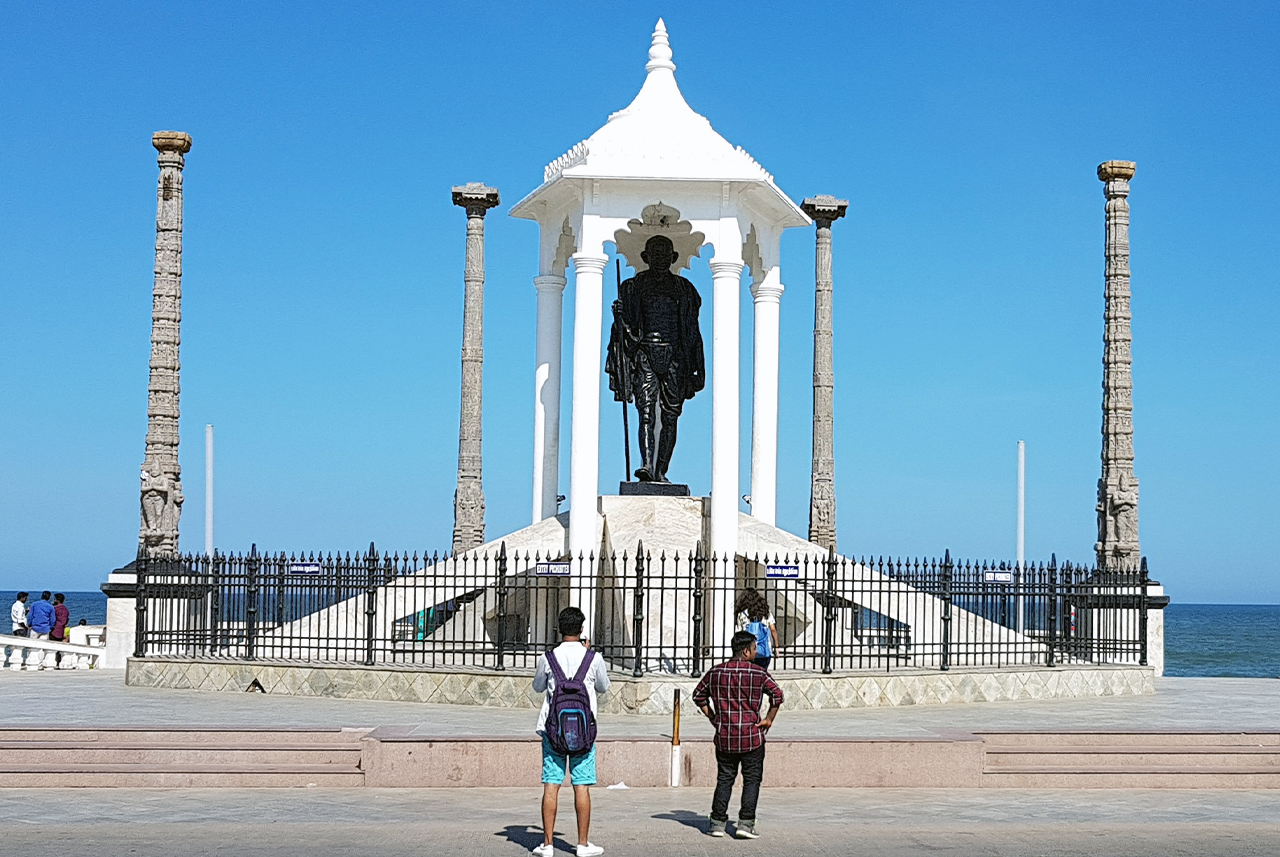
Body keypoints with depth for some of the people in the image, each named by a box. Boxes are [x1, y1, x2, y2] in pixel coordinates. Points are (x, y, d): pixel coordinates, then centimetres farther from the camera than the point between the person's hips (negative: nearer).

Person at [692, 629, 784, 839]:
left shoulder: (716, 672, 4)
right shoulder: (758, 672, -8)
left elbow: (698, 694, 12)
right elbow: (777, 694, -14)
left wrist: (712, 717, 15)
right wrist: (769, 719, -4)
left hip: (724, 736, 4)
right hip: (751, 736, -4)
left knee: (724, 779, 13)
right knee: (752, 780, 5)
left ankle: (718, 822, 11)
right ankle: (745, 823, -1)